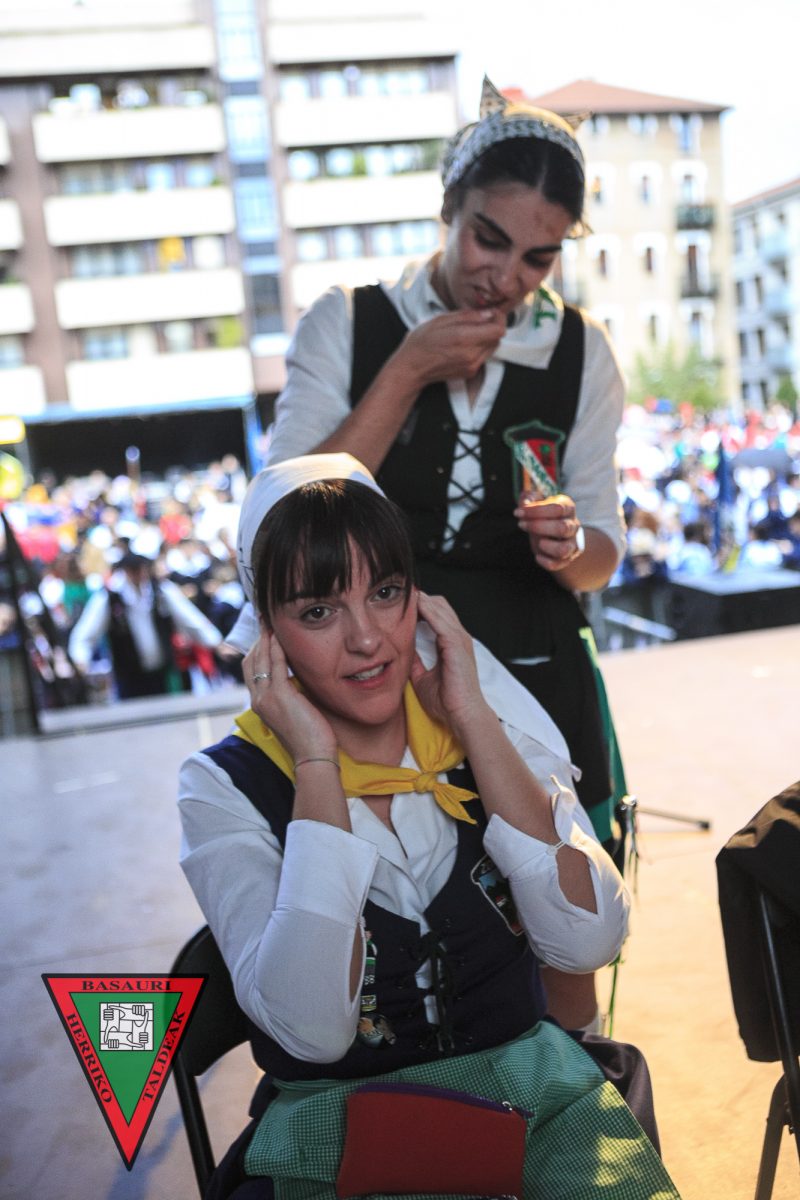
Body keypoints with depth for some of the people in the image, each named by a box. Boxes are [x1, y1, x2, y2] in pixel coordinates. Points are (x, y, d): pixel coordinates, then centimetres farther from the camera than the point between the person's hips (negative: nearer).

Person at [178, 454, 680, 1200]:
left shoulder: (485, 715, -3)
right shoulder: (227, 787, -10)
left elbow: (587, 941, -14)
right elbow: (313, 1029, -22)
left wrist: (474, 721, -18)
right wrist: (317, 763, -22)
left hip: (530, 1083, 2)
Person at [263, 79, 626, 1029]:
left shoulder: (581, 353, 2)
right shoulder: (345, 326, -4)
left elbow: (602, 553, 7)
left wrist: (571, 546, -17)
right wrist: (407, 374, -17)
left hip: (536, 689, 2)